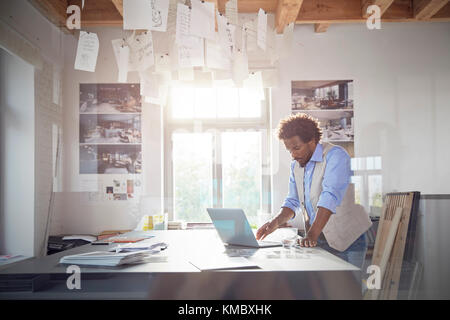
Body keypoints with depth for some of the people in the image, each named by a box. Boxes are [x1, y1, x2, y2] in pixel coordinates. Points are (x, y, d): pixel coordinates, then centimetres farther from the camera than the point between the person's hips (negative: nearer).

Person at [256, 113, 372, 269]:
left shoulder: (335, 155, -16)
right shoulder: (296, 165, 9)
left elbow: (330, 197, -28)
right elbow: (293, 202, 11)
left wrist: (312, 234, -36)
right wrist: (276, 222, -9)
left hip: (347, 241, -6)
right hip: (318, 241, 6)